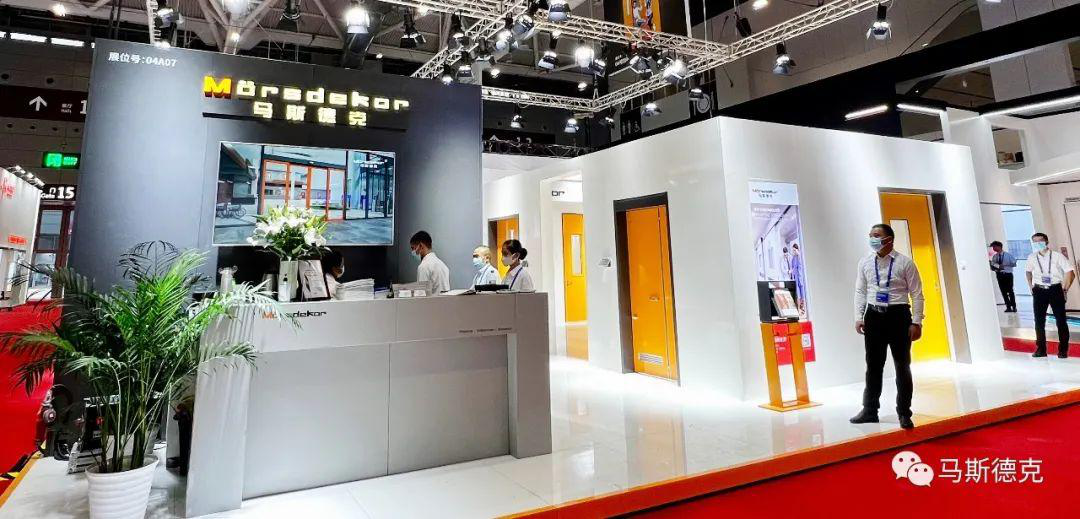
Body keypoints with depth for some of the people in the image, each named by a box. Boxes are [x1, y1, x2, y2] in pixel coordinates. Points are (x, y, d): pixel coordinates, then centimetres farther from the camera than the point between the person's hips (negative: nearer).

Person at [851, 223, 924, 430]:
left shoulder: (905, 263, -5)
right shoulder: (865, 263, 5)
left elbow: (917, 294, -5)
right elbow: (860, 292, 8)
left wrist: (916, 322, -10)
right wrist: (859, 317, 0)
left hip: (899, 315, -3)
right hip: (874, 316, 3)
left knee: (902, 366, 7)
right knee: (873, 366, 10)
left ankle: (904, 413, 21)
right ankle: (870, 411, 22)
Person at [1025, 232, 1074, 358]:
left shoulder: (1057, 256, -5)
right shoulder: (1032, 258, 4)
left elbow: (1070, 273, -5)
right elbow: (1029, 272, 21)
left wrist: (1065, 289, -6)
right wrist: (1031, 287, 14)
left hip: (1056, 290, -2)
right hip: (1039, 291, 3)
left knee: (1061, 320, 1)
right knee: (1039, 320, 4)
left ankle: (1063, 350, 11)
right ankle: (1041, 349, 12)